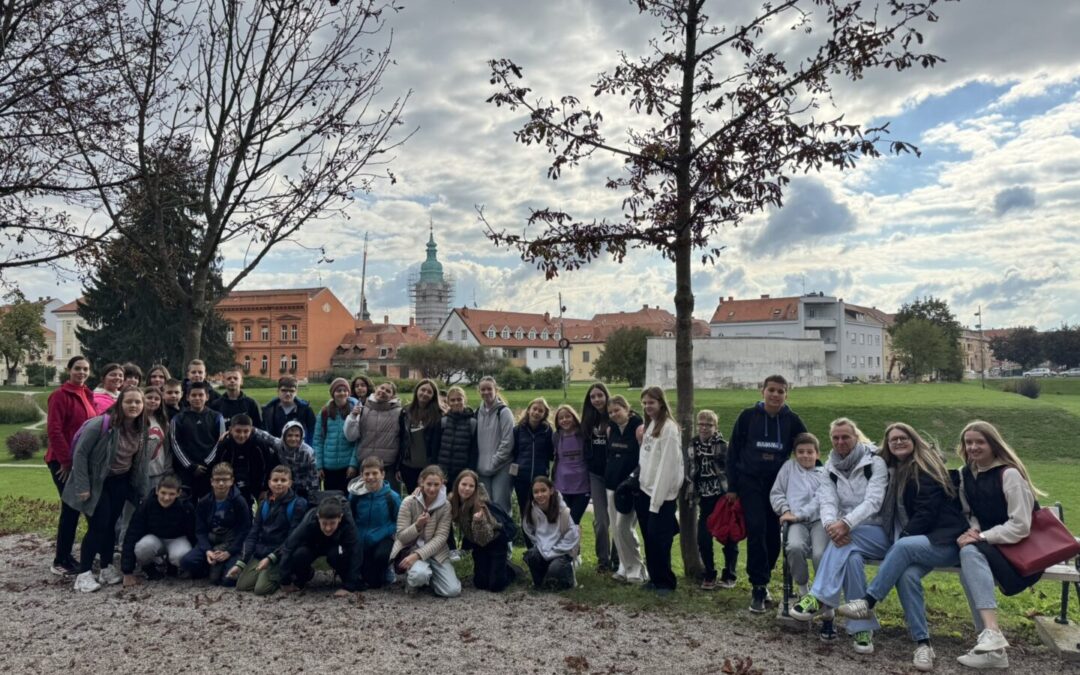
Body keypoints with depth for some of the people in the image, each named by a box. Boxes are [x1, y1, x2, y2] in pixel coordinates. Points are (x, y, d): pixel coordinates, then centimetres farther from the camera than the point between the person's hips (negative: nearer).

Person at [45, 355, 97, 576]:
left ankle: (65, 556, 23)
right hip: (64, 462, -8)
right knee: (71, 508, -4)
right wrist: (66, 461, -19)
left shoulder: (88, 395, 11)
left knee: (75, 507, 12)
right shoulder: (60, 395, -13)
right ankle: (60, 562, 6)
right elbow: (53, 431, -18)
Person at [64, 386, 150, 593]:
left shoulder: (141, 429, -2)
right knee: (98, 526, -8)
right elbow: (80, 453, -19)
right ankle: (84, 574, 2)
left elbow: (140, 461, 7)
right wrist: (82, 486, -19)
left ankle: (107, 569, 22)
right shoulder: (101, 424, -23)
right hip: (96, 482, -6)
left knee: (111, 524, 11)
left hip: (121, 482, 6)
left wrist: (141, 489, 7)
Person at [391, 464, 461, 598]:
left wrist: (418, 555, -25)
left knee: (453, 591, -15)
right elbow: (401, 537, -9)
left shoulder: (445, 505, -5)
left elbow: (440, 537, -11)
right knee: (420, 574, -36)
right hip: (410, 549, -2)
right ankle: (412, 579, 2)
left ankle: (429, 574, 15)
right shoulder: (409, 502, -11)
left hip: (435, 551, 3)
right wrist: (417, 526, -29)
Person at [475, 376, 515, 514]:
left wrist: (493, 462, -12)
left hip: (501, 468, -5)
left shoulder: (504, 412, -5)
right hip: (483, 469, 6)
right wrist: (479, 464, 4)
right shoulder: (479, 413, 12)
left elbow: (507, 442, -11)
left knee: (500, 504, -9)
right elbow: (476, 441, 15)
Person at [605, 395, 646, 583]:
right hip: (612, 483, 7)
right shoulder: (611, 429, 9)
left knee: (623, 526, -11)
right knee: (615, 527, 9)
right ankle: (625, 566, 20)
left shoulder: (638, 428, -12)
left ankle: (637, 568, 3)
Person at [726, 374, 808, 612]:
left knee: (773, 534, 4)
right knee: (756, 529, -13)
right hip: (750, 482, -2)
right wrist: (732, 487, 0)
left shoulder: (792, 420, 1)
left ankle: (762, 579, 23)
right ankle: (758, 587, -7)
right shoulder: (748, 416, -2)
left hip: (779, 484, 2)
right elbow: (733, 451, 2)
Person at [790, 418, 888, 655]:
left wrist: (846, 523, -36)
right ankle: (863, 628, -29)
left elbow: (873, 501, -19)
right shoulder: (831, 469, 9)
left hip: (878, 533, -3)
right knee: (852, 557, -32)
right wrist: (831, 524, -31)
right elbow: (827, 501, -6)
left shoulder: (875, 463, -5)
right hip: (849, 536, 3)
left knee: (847, 543, -36)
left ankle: (818, 597, -38)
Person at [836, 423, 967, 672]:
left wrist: (902, 539, -16)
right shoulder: (895, 471, 18)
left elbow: (927, 512, -14)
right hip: (919, 540, 6)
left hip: (946, 539, -6)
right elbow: (892, 512, 21)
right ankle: (923, 644, -26)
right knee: (907, 574, -27)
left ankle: (867, 602, -30)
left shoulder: (924, 467, -6)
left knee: (903, 547, -35)